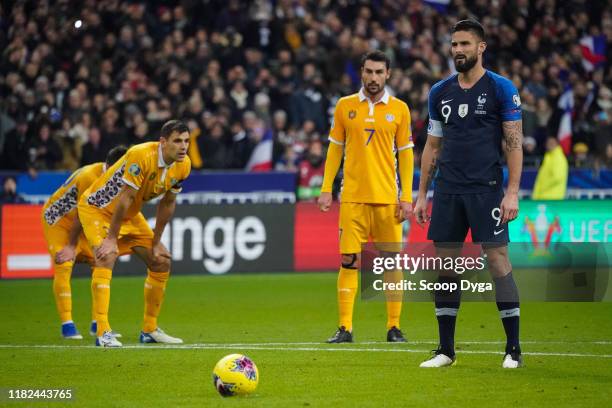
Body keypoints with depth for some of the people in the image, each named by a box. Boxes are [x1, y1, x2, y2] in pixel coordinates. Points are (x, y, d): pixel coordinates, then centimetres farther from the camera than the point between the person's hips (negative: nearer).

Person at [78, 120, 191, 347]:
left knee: (161, 262, 6)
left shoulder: (183, 165, -10)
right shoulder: (141, 156, -34)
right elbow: (125, 198, -31)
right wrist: (111, 239, -28)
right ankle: (103, 333, -31)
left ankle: (150, 330, 18)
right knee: (106, 258, -29)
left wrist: (156, 243, 3)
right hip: (97, 208, -8)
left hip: (130, 215, 8)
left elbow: (167, 203, 1)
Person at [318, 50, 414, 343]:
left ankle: (394, 327, 7)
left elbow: (405, 153, 6)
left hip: (387, 198, 0)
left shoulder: (399, 109, 5)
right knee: (348, 261, -4)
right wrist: (326, 189, 3)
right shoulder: (345, 106, 7)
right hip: (352, 196, 0)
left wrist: (406, 197, -1)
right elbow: (335, 149, 11)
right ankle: (345, 328, -1)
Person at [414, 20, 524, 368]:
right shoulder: (441, 92, 11)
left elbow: (514, 143, -5)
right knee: (445, 263, 3)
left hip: (486, 190, -5)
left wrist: (513, 192, -12)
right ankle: (446, 349, 10)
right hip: (447, 192, 5)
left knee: (498, 258, -7)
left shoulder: (501, 89, -3)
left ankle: (514, 348, -1)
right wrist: (422, 193, 12)